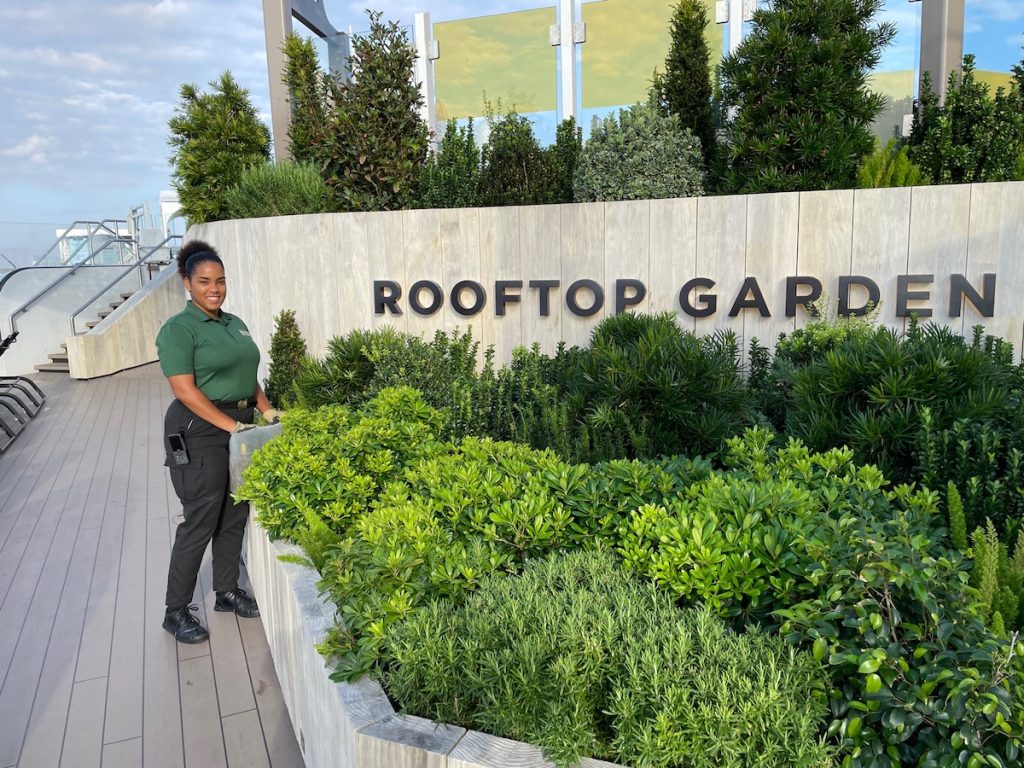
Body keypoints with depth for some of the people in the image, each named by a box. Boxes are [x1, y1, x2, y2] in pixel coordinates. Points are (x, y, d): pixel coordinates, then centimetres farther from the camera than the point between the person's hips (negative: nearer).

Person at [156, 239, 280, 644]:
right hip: (200, 432, -7)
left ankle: (227, 591, 30)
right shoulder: (179, 329, -11)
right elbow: (185, 390, -18)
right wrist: (231, 426, -22)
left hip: (239, 425, 8)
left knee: (235, 515, 14)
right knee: (200, 522, -3)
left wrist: (265, 408, 4)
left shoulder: (235, 324, 12)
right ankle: (176, 611, 13)